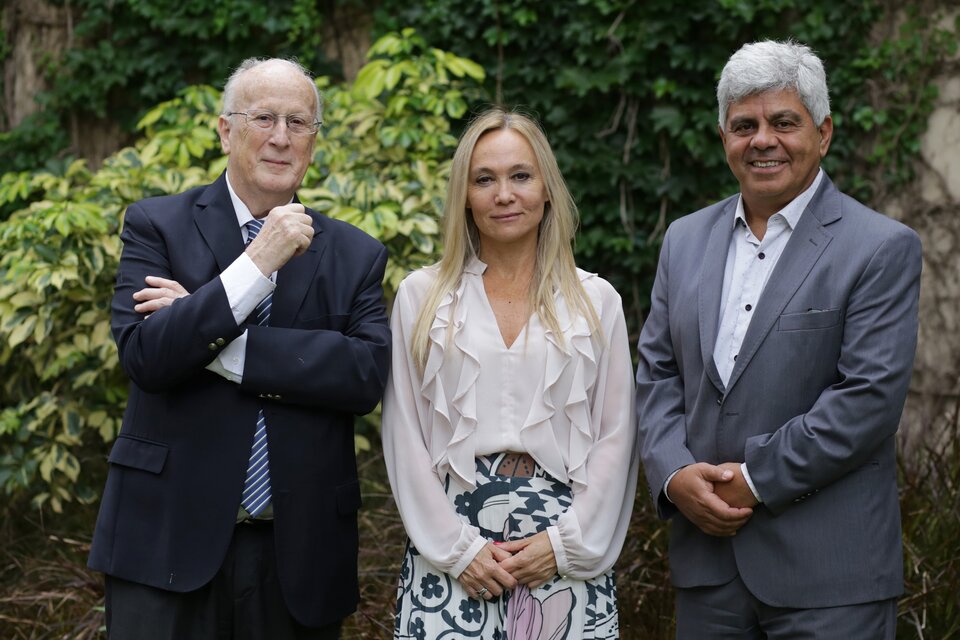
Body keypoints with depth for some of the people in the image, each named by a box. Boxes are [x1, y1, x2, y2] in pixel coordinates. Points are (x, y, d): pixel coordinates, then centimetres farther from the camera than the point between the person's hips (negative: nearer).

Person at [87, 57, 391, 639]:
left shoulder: (356, 255, 6)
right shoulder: (156, 226, 1)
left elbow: (368, 374, -10)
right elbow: (144, 355, -13)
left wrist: (211, 340, -13)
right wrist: (257, 263, -18)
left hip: (301, 549, 2)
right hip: (171, 541, -2)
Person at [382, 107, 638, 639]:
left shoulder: (596, 301, 7)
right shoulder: (421, 296, 6)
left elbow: (615, 436, 4)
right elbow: (404, 436, 2)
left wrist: (567, 543, -6)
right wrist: (457, 548, -6)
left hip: (566, 550, 1)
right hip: (450, 549, 0)